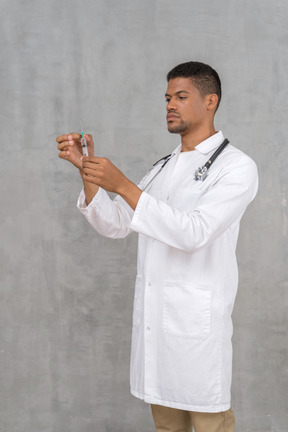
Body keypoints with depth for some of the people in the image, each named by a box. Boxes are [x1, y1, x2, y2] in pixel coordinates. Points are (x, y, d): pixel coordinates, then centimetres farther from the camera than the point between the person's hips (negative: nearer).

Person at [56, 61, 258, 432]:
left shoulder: (236, 167, -7)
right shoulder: (164, 167, 17)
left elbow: (194, 233, -21)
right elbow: (115, 224, 11)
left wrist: (122, 186, -25)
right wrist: (87, 170, -5)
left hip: (198, 323, -7)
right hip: (152, 316, 7)